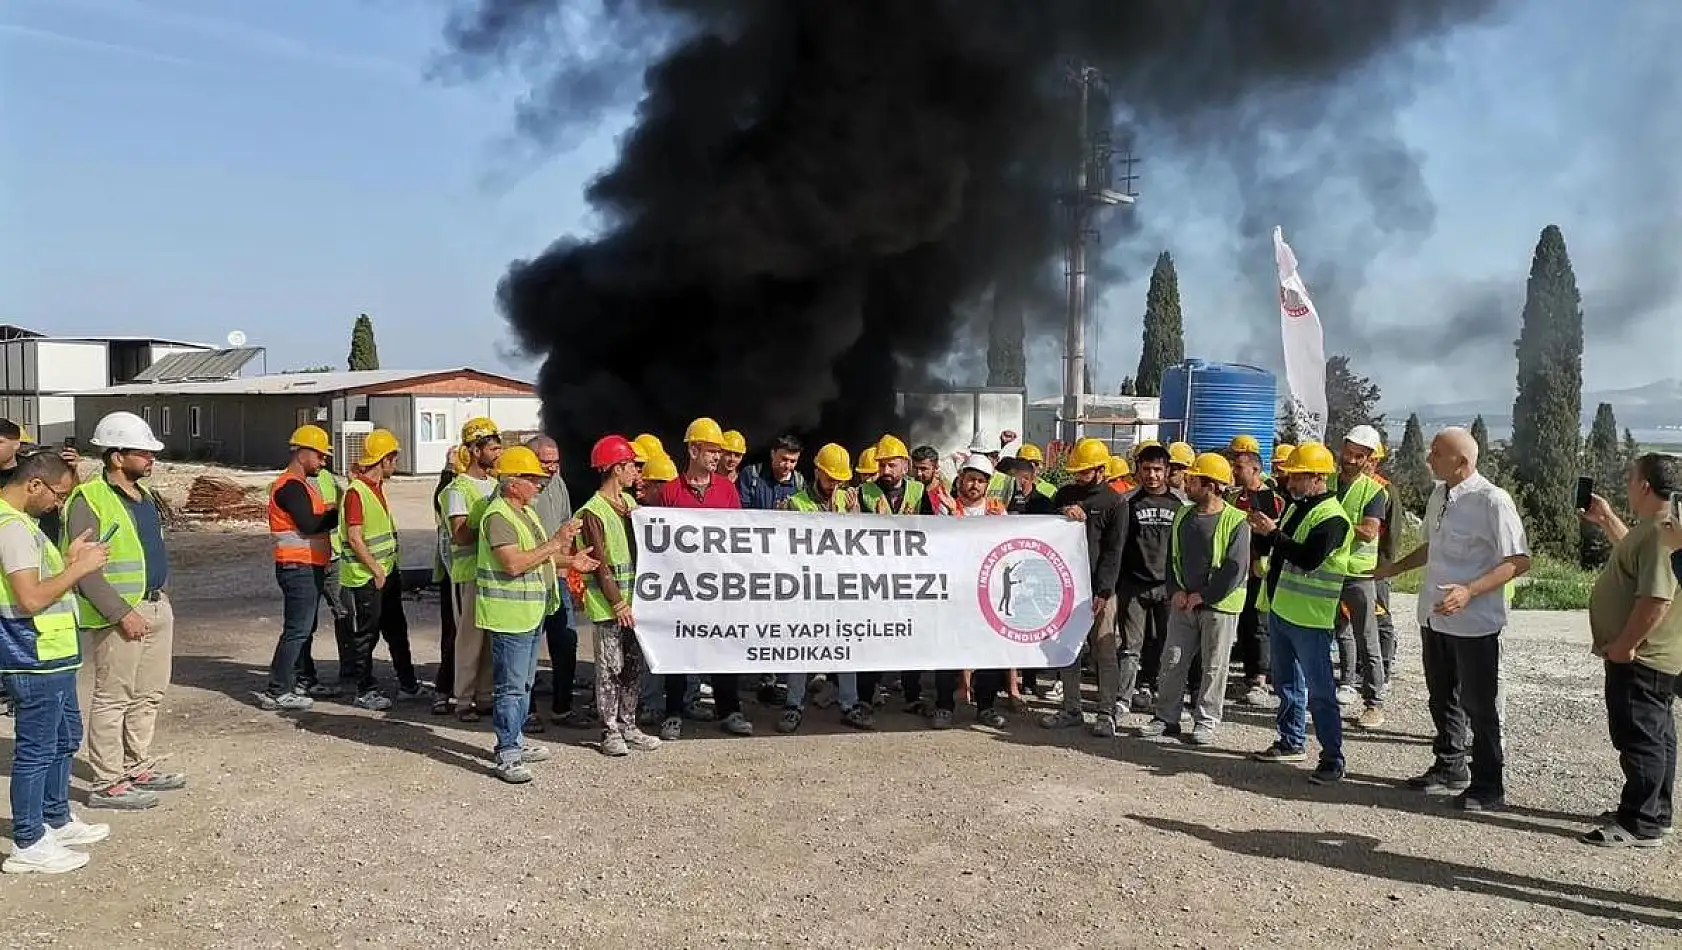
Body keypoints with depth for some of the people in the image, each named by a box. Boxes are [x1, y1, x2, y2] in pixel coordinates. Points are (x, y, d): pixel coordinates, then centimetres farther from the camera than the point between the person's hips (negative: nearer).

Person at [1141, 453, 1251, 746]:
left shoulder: (1235, 521, -12)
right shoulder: (1183, 515, 7)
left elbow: (1236, 568, -16)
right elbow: (1172, 556, 13)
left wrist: (1204, 595, -14)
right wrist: (1176, 590, -1)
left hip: (1219, 605, -5)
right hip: (1183, 602, 6)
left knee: (1213, 666, 4)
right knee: (1173, 660, 6)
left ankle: (1205, 722, 15)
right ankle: (1167, 718, 16)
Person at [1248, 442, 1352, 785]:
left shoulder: (1331, 516, -17)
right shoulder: (1296, 506, 12)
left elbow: (1309, 558, -28)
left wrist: (1273, 532, -25)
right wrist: (1262, 532, 2)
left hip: (1309, 618, -9)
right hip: (1281, 609, 9)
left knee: (1319, 690, -4)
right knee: (1287, 683, 19)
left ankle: (1333, 759, 2)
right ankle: (1292, 742, 32)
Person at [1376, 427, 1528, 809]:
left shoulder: (1492, 500, -18)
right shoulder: (1438, 495, 8)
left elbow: (1519, 560, -20)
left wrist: (1469, 591, -29)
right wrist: (1393, 568, 20)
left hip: (1474, 621, -8)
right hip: (1435, 617, 8)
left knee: (1479, 705, 5)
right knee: (1442, 698, 20)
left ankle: (1488, 786, 19)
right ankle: (1449, 769, 37)